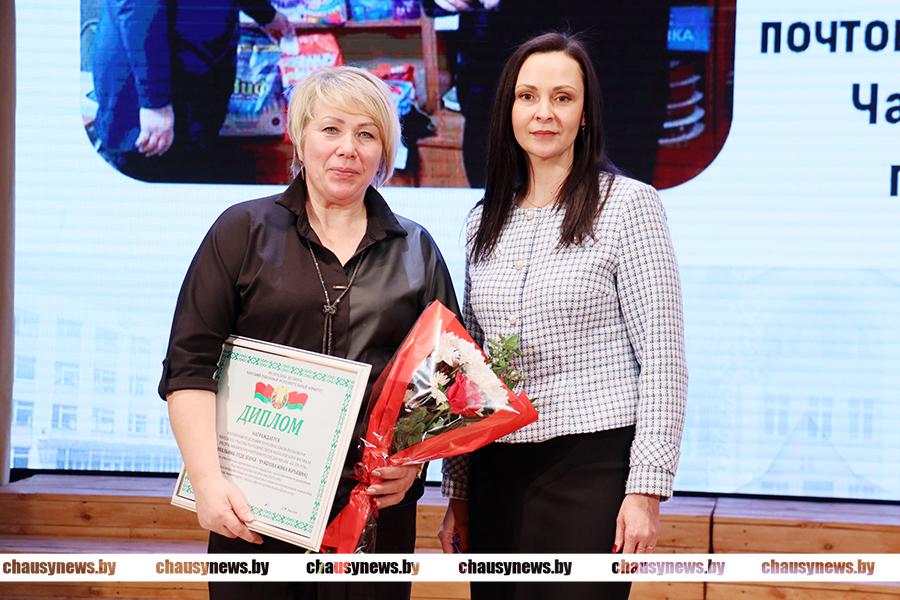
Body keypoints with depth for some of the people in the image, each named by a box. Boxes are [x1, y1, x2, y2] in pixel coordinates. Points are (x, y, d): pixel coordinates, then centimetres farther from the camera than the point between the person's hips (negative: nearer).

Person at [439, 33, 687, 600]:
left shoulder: (628, 204, -4)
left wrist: (646, 489, -13)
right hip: (497, 469, 5)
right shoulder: (485, 221, 12)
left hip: (591, 467, -5)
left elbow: (663, 361, -8)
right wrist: (458, 492, 13)